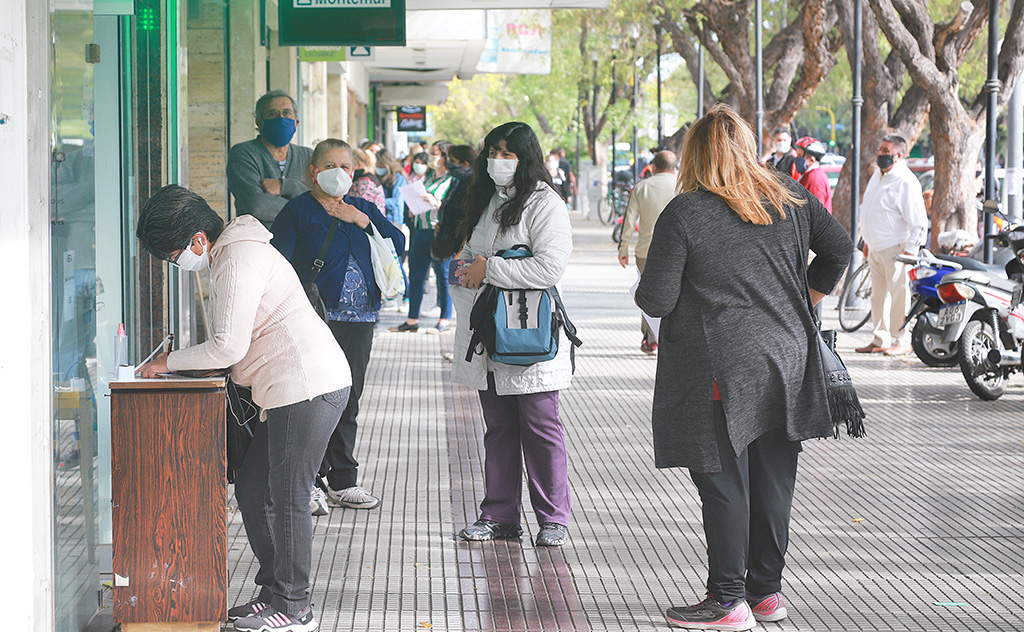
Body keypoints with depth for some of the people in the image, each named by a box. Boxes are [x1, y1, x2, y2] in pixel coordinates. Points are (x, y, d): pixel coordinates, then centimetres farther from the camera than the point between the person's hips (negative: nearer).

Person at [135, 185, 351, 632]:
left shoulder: (240, 259, -14)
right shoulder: (230, 255, 18)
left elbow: (229, 346, -18)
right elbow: (241, 340, 23)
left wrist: (169, 362, -6)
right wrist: (189, 364, 11)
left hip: (308, 386, -11)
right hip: (293, 390, 11)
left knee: (287, 496, -5)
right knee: (252, 489, 13)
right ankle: (274, 590, 21)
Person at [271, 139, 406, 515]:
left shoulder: (362, 210, 15)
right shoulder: (298, 211, 0)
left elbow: (397, 244, 5)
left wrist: (362, 220, -5)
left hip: (359, 318, 5)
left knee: (348, 400, 9)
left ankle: (341, 482, 17)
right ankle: (311, 482, -1)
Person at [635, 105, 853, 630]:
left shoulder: (684, 214, -12)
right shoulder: (789, 197, 3)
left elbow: (655, 302, -11)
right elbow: (839, 249, 13)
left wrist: (649, 286, 11)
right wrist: (805, 301, 25)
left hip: (720, 371, -5)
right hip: (787, 360, 5)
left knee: (723, 483, 1)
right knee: (773, 480, 12)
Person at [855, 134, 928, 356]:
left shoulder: (905, 182, -14)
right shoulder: (877, 175, 14)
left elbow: (918, 222, -16)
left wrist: (910, 251, -19)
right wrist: (867, 241, 24)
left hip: (895, 248, -9)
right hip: (876, 247, 9)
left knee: (898, 294, -5)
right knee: (878, 294, 11)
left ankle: (901, 342, 0)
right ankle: (880, 340, 17)